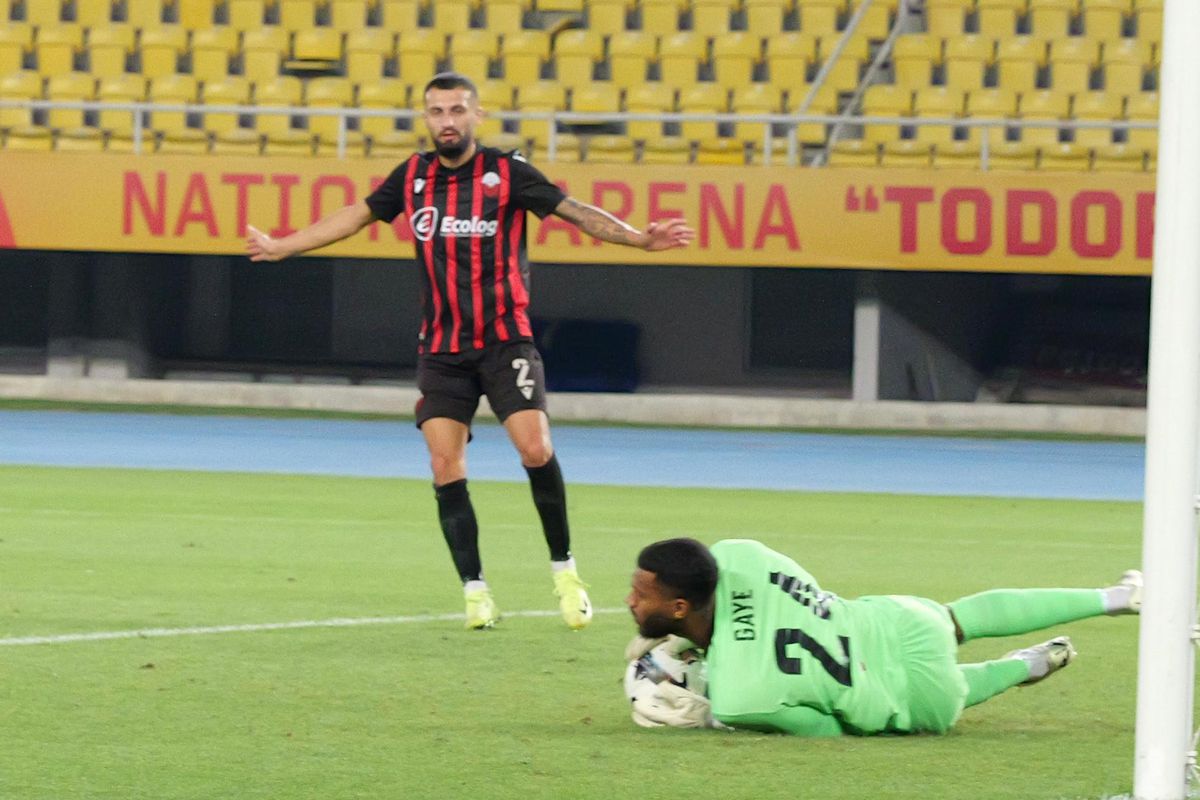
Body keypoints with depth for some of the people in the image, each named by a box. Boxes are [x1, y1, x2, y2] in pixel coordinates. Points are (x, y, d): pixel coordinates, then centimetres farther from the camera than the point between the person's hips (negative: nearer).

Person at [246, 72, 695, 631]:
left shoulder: (506, 172, -5)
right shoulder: (414, 176, 6)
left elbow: (574, 212, -8)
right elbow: (356, 217, 19)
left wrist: (639, 238, -21)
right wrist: (282, 247, 22)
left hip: (504, 339, -3)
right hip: (441, 348, 3)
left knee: (535, 448, -17)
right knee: (445, 466, -6)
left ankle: (564, 571, -1)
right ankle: (475, 591, 2)